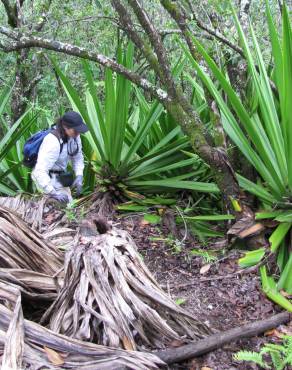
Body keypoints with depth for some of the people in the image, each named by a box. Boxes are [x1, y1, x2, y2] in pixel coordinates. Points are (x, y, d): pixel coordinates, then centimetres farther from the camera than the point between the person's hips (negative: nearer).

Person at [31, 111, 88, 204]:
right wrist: (53, 193, -45)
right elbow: (40, 171, -38)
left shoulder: (74, 135, -10)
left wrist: (79, 176, -10)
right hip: (46, 179, -8)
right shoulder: (53, 141, -33)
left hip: (59, 177, 8)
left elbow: (77, 157, 6)